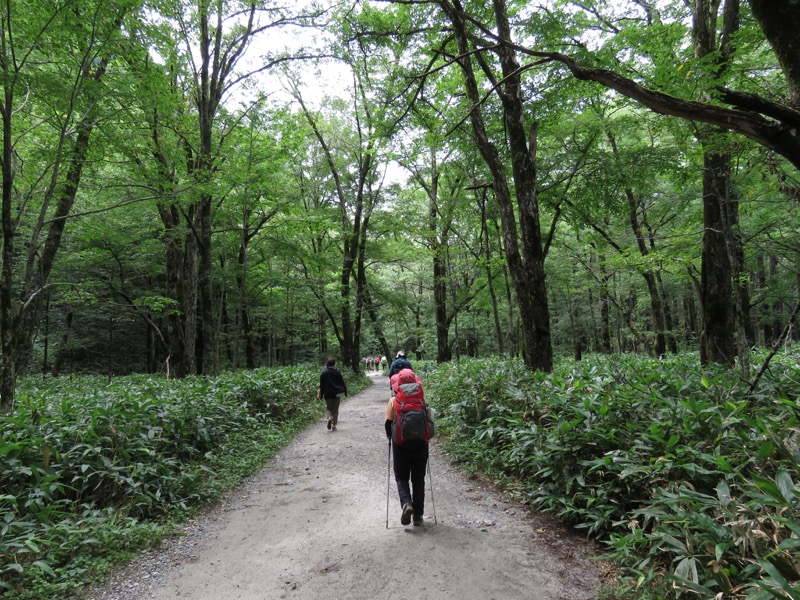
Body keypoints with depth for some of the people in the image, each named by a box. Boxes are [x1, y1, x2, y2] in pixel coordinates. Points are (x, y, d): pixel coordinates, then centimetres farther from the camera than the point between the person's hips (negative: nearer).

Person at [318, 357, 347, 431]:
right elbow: (342, 382, 0)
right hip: (337, 393, 0)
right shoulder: (337, 372, -5)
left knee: (329, 408, 15)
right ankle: (334, 425, 4)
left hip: (328, 394, 0)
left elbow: (321, 385, -1)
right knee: (335, 409, 9)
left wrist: (321, 394, 8)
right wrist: (345, 391, 9)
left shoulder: (323, 373, -5)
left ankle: (329, 417, -16)